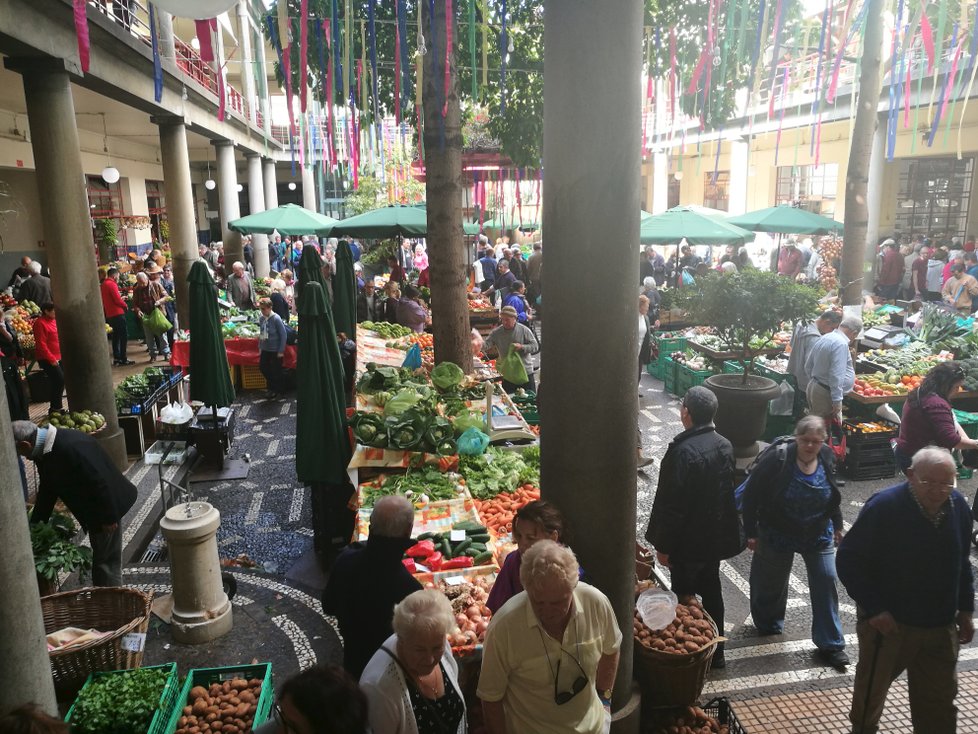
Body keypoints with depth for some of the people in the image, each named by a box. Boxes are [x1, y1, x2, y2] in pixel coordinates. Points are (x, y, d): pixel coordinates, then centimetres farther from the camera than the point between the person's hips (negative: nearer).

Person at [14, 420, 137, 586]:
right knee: (100, 557, 21)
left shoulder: (72, 447, -33)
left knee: (105, 559, 1)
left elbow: (100, 482, -30)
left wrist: (109, 517, -22)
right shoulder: (44, 449, -1)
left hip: (105, 509, -9)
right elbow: (47, 489, 11)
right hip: (92, 508, 9)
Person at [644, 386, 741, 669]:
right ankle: (715, 652, 36)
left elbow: (671, 504, -23)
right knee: (711, 592, 21)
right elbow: (728, 492, 9)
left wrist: (663, 546, -13)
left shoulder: (683, 452, -27)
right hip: (716, 537, 8)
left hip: (688, 542, -7)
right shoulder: (725, 446, -3)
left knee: (684, 599, 9)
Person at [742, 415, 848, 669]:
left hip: (819, 536, 3)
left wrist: (837, 525, 16)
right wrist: (751, 531, -14)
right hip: (778, 535, -3)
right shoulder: (777, 459, -24)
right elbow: (751, 494, -17)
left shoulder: (827, 458, -9)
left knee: (826, 583, 1)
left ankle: (830, 644, 15)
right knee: (772, 583, 14)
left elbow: (833, 494, 9)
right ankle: (768, 624, 42)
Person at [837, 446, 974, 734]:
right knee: (872, 687, 16)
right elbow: (848, 559, -19)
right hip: (888, 621, -4)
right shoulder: (883, 507, -23)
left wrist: (965, 609, 11)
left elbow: (962, 563, 11)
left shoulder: (959, 506, -5)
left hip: (940, 625, 4)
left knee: (940, 699, 17)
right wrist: (873, 608, -20)